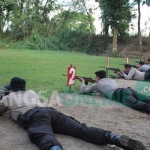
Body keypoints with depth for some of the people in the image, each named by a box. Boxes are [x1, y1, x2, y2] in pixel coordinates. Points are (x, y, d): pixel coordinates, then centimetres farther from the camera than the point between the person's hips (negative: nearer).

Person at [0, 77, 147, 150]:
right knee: (81, 129, -15)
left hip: (33, 117, -4)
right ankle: (116, 138, -38)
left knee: (45, 138, -37)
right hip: (50, 111, 5)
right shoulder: (31, 92, 41)